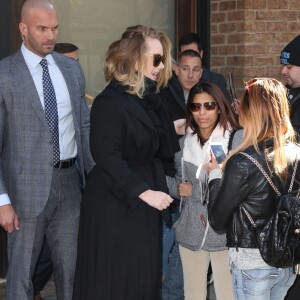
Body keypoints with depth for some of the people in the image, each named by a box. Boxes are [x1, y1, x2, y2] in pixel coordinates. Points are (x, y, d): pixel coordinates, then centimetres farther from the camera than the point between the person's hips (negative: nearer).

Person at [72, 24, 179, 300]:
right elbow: (107, 157, -23)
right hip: (116, 203, -8)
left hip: (143, 203, 8)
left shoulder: (150, 98, 9)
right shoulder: (111, 101, -17)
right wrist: (144, 192, -24)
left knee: (144, 276, 13)